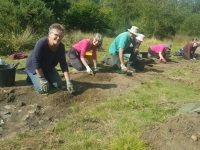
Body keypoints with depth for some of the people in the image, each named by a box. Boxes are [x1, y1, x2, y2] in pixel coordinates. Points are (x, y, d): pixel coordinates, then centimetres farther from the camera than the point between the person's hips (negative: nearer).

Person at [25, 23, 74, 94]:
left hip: (48, 68, 6)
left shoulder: (61, 47, -18)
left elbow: (63, 64, -16)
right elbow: (35, 62, -31)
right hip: (34, 68, -5)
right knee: (43, 89, -18)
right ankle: (32, 78, 10)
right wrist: (42, 79, -27)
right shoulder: (41, 43, -34)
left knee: (59, 85, -1)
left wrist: (68, 82, -22)